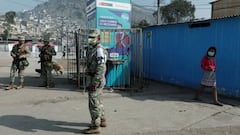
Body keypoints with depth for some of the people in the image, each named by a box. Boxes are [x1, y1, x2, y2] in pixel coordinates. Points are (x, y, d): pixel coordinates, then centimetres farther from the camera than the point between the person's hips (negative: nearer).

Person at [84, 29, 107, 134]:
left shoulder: (99, 50, -17)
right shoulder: (93, 49, 16)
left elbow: (101, 68, -25)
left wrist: (94, 82, -27)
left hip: (96, 81, -10)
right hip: (94, 79, 10)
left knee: (93, 103, -5)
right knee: (98, 102, 19)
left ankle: (95, 126, 4)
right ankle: (102, 121, 33)